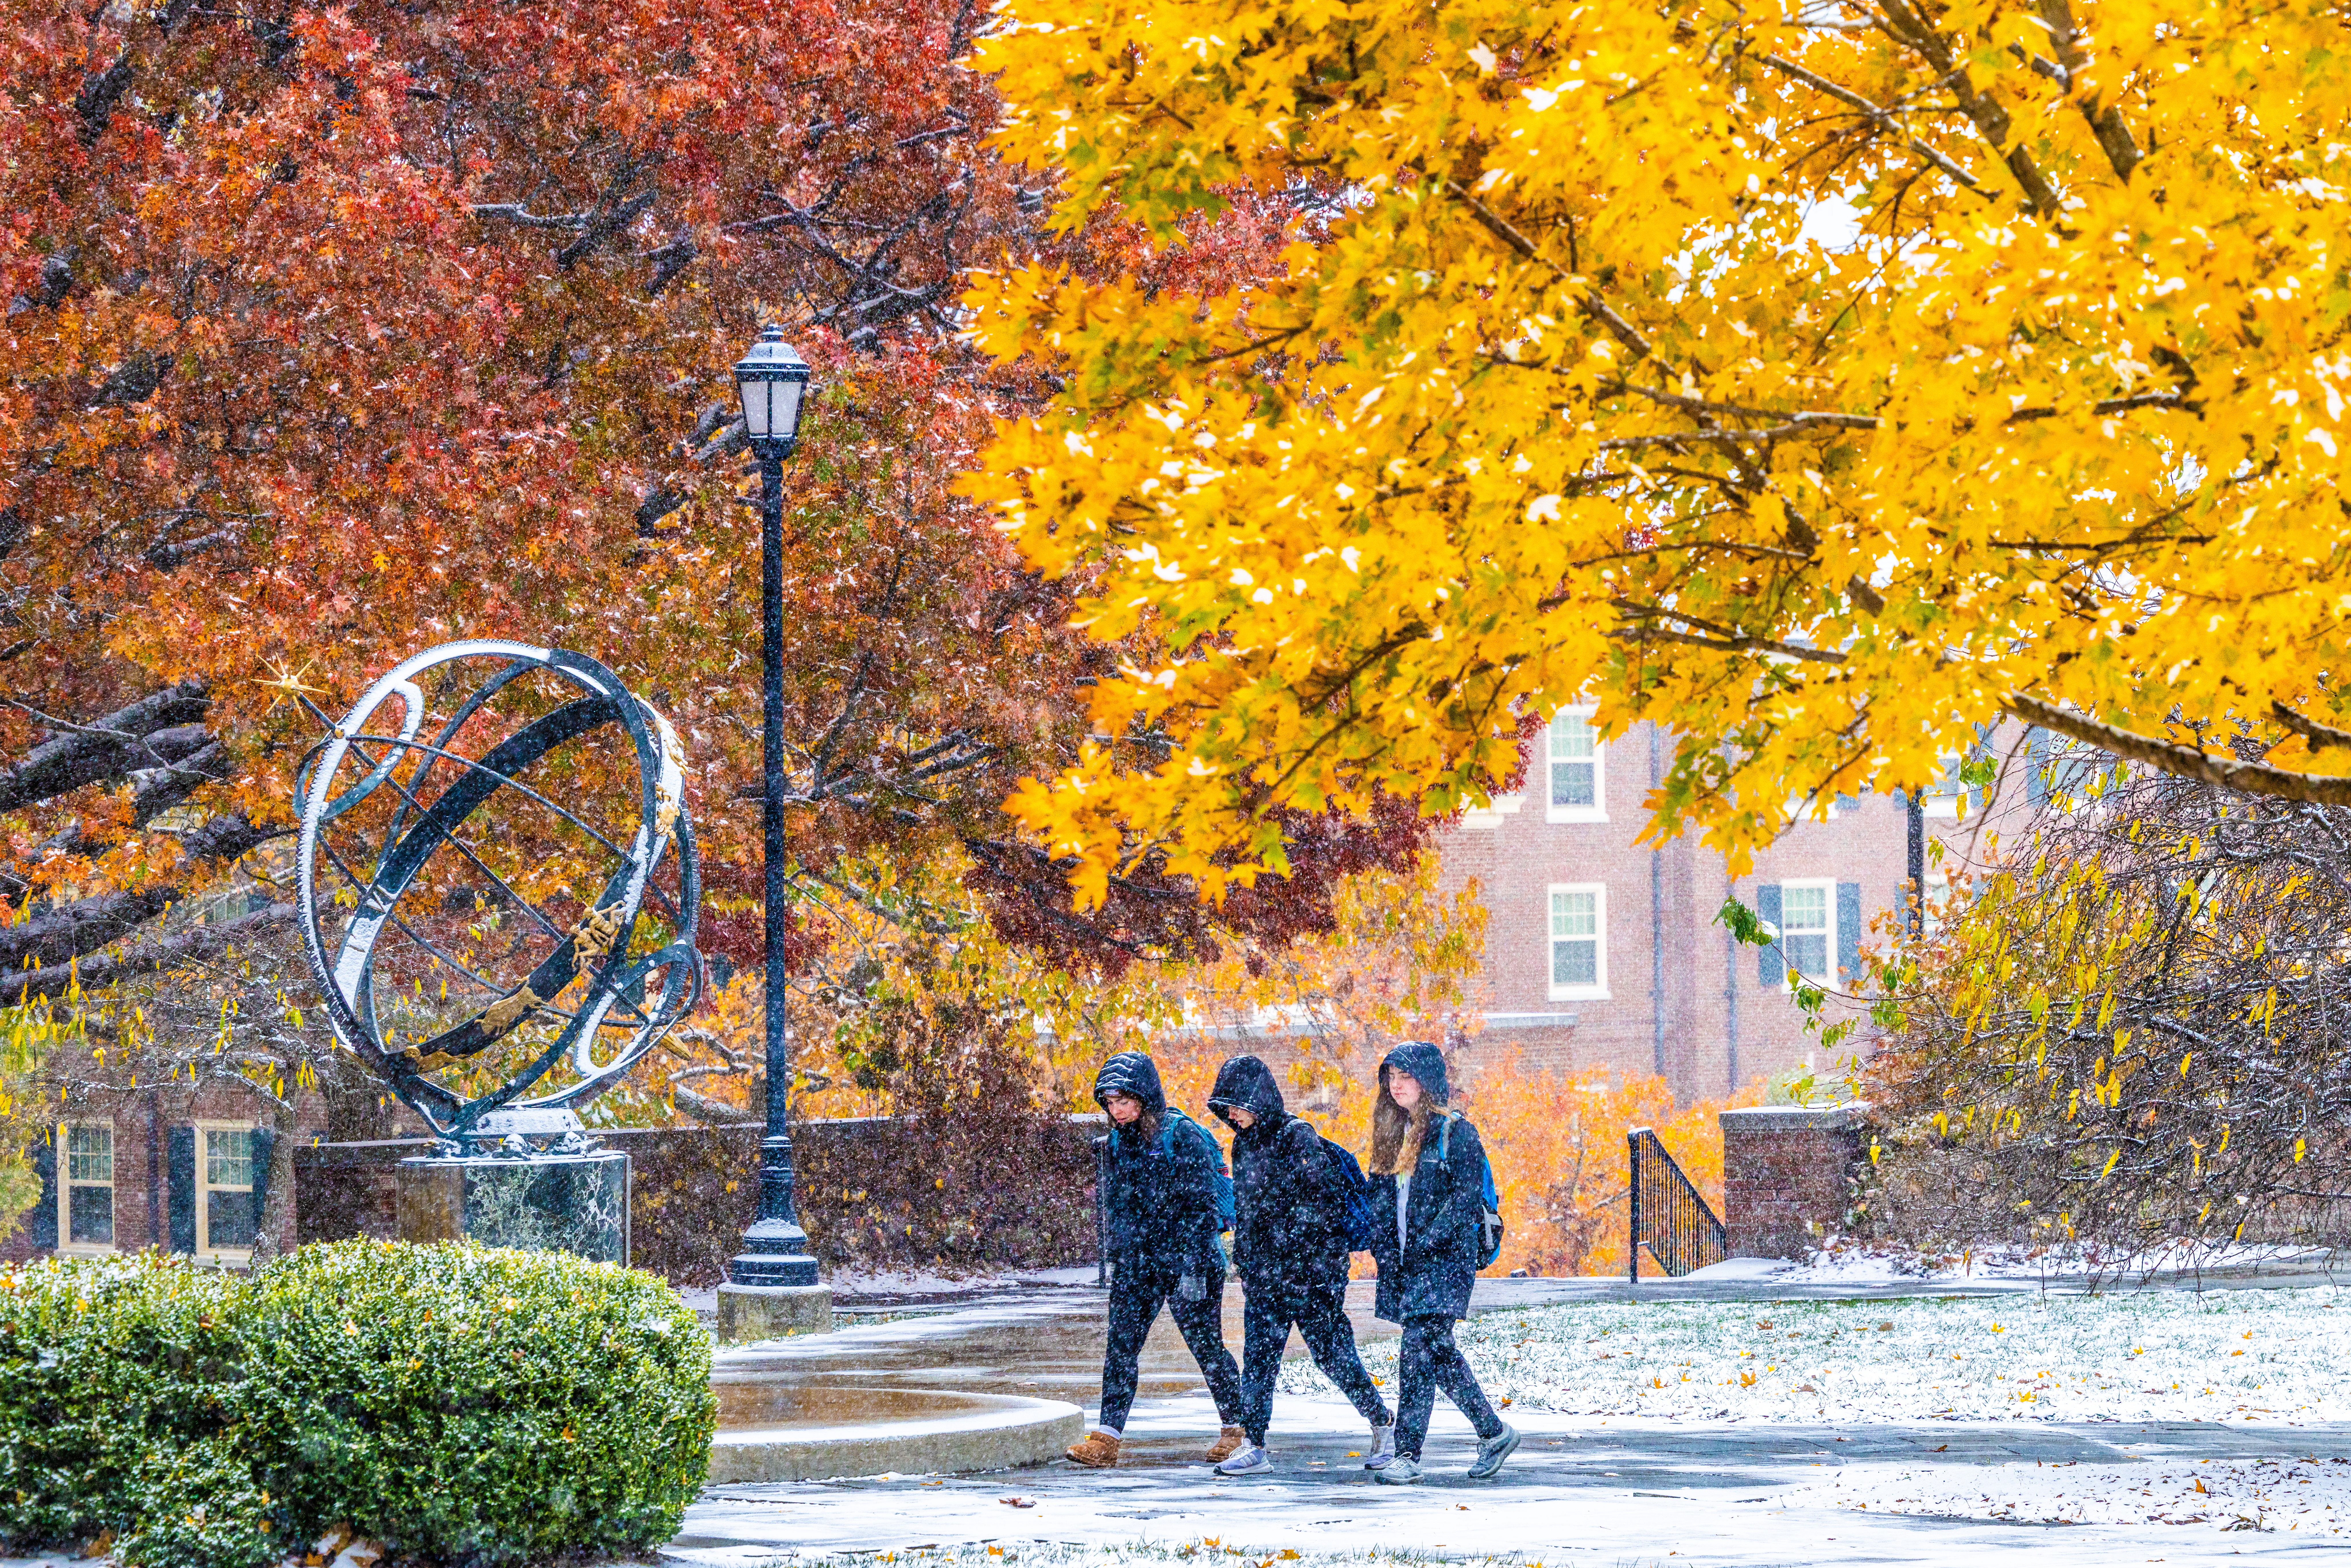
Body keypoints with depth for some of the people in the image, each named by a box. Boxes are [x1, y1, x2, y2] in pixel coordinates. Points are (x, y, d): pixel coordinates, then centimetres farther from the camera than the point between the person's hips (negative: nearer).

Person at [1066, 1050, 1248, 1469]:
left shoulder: (1181, 1135, -11)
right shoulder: (1117, 1143, 9)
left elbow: (1201, 1205, -13)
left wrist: (1193, 1268, -17)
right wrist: (1117, 1261, 14)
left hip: (1187, 1261, -5)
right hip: (1136, 1262, 6)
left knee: (1206, 1345, 3)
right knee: (1121, 1345, -6)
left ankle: (1237, 1429, 20)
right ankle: (1106, 1438, -10)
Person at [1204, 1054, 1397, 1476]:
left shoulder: (1298, 1137, -12)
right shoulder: (1244, 1143, 10)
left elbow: (1321, 1203, -14)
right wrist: (1244, 1261, 18)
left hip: (1310, 1269, -7)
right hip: (1263, 1274, 7)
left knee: (1332, 1353, -1)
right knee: (1257, 1358, 1)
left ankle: (1382, 1423, 16)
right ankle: (1255, 1448, 4)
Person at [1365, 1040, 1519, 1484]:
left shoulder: (1455, 1133, -6)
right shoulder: (1393, 1133, 16)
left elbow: (1467, 1194, -13)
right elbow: (1382, 1196, 18)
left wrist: (1428, 1240, -19)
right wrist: (1383, 1245, 5)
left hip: (1444, 1259, -8)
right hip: (1405, 1262, 8)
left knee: (1418, 1351, -14)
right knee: (1439, 1352, 9)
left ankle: (1407, 1455, -15)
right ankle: (1494, 1433, 22)